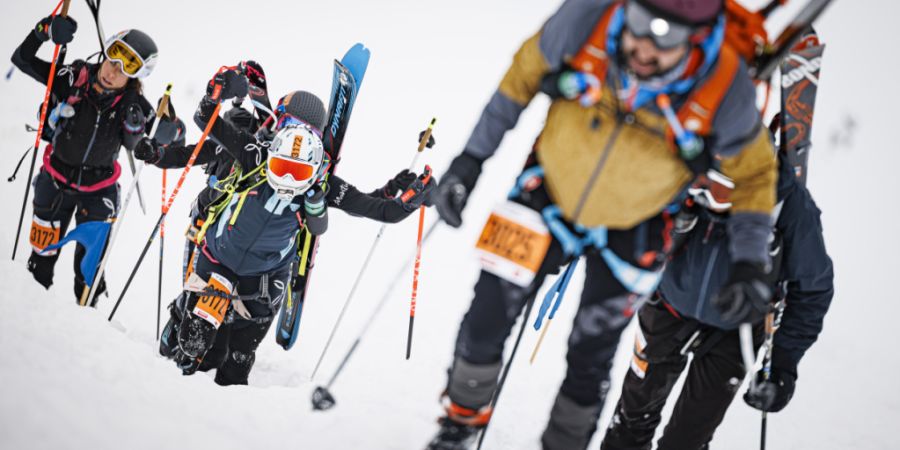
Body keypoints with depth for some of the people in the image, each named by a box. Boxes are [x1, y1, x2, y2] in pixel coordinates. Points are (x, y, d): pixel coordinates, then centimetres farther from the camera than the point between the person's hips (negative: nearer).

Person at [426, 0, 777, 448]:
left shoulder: (725, 92, -31)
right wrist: (471, 158, -7)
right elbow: (524, 74, -10)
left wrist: (749, 263, -17)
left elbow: (752, 172, -9)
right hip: (550, 193, 1)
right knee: (485, 321, 3)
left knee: (588, 361, 7)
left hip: (631, 229, -1)